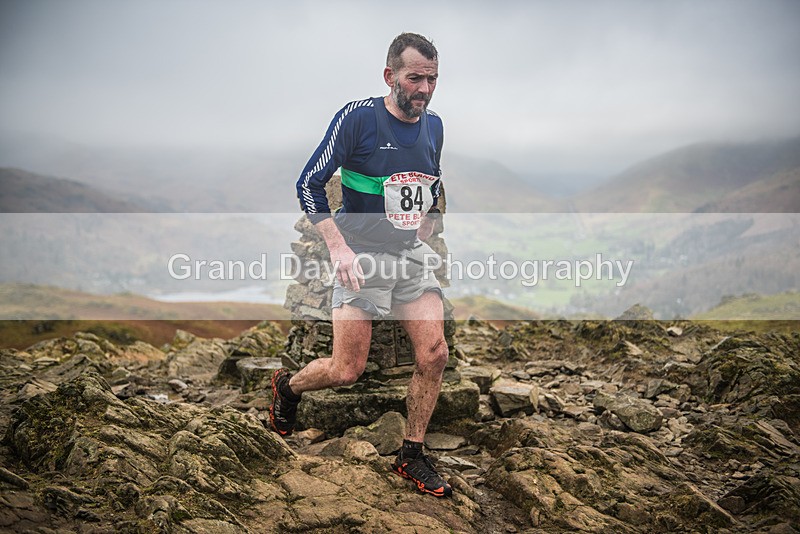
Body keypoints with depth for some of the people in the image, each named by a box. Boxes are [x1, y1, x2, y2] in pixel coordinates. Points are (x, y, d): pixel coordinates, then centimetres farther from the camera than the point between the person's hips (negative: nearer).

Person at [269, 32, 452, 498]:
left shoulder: (434, 126, 6)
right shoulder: (358, 117, -13)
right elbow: (309, 184, -11)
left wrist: (423, 239, 12)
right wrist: (338, 247, -19)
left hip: (412, 256, 6)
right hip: (363, 255, -5)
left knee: (434, 356, -4)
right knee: (347, 372, -4)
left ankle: (412, 456, 14)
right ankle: (288, 386, 29)